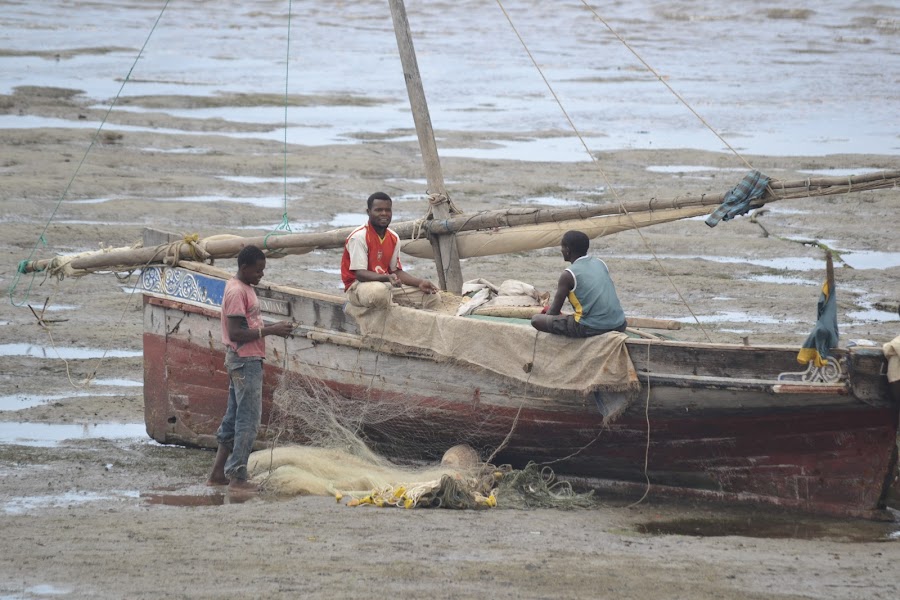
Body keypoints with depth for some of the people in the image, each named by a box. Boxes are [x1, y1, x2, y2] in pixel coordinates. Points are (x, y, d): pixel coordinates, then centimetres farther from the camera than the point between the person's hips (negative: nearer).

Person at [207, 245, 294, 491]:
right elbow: (236, 333, -22)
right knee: (249, 418, -7)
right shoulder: (237, 292, -17)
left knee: (234, 417, 13)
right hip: (246, 361, -11)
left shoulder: (244, 288, 15)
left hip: (245, 360, 11)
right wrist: (270, 330, -21)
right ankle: (237, 476, -5)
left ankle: (218, 473, 17)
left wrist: (274, 327, 8)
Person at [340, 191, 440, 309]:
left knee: (432, 298, -5)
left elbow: (396, 271, 14)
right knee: (380, 292, -44)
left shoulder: (394, 238, 8)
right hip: (359, 285, -7)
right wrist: (387, 277, -36)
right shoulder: (359, 237, -15)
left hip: (386, 284, 7)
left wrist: (420, 283, -2)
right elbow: (359, 273, -21)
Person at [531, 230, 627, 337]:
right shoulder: (600, 264, 12)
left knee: (536, 320, -1)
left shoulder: (568, 275, -5)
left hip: (591, 328, -7)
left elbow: (554, 311, 1)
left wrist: (546, 315, 22)